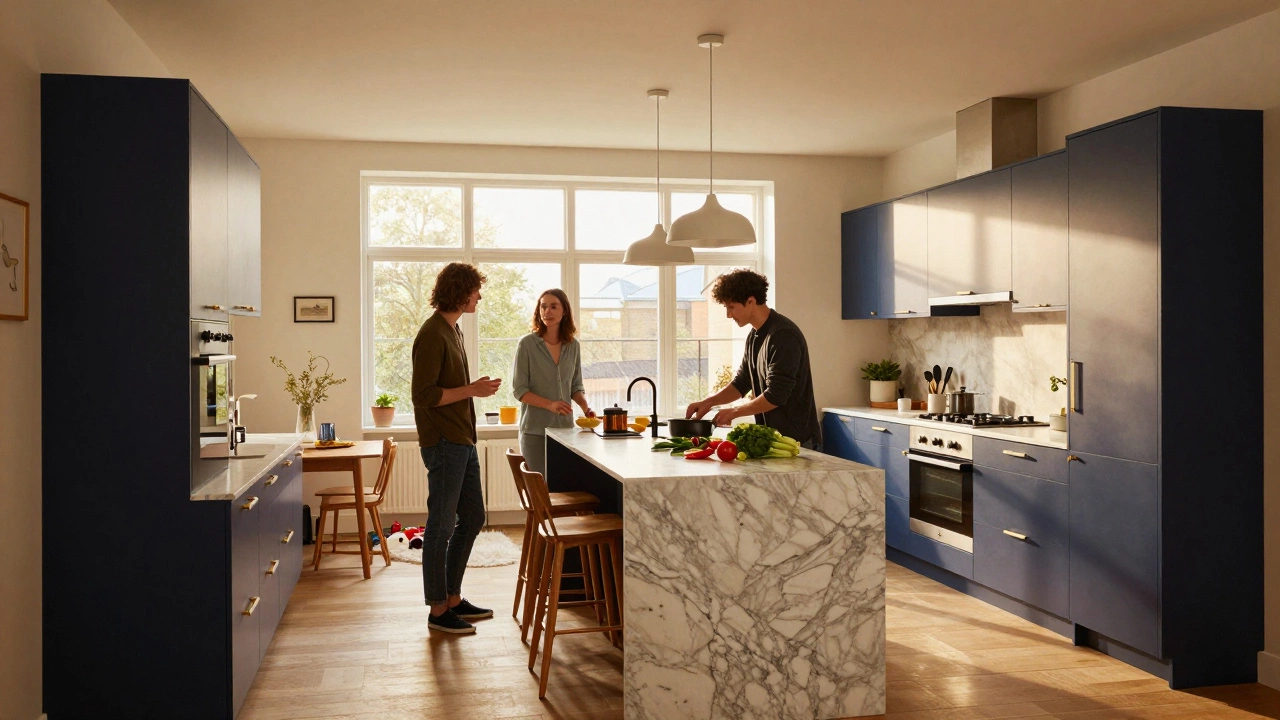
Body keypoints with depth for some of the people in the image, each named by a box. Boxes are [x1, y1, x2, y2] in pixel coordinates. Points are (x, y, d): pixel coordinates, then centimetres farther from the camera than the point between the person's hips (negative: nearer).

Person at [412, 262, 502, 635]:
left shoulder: (453, 331, 15)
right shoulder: (432, 335, -15)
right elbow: (423, 395, -21)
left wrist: (477, 388, 10)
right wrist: (472, 389, -18)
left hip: (463, 441, 10)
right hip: (443, 443, -10)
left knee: (472, 518, 15)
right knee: (441, 526, -1)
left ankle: (453, 598, 25)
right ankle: (438, 610, 10)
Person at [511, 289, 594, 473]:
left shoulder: (573, 346, 7)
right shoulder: (527, 344, -5)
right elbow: (518, 389, -7)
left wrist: (586, 408, -6)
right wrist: (550, 404, -20)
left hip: (565, 427, 3)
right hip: (535, 429, -3)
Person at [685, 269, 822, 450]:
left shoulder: (783, 335, -18)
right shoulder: (754, 336, 10)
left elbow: (775, 396, -21)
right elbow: (741, 383, 18)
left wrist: (734, 412, -11)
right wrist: (708, 402, 4)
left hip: (797, 439, -8)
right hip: (772, 437, 8)